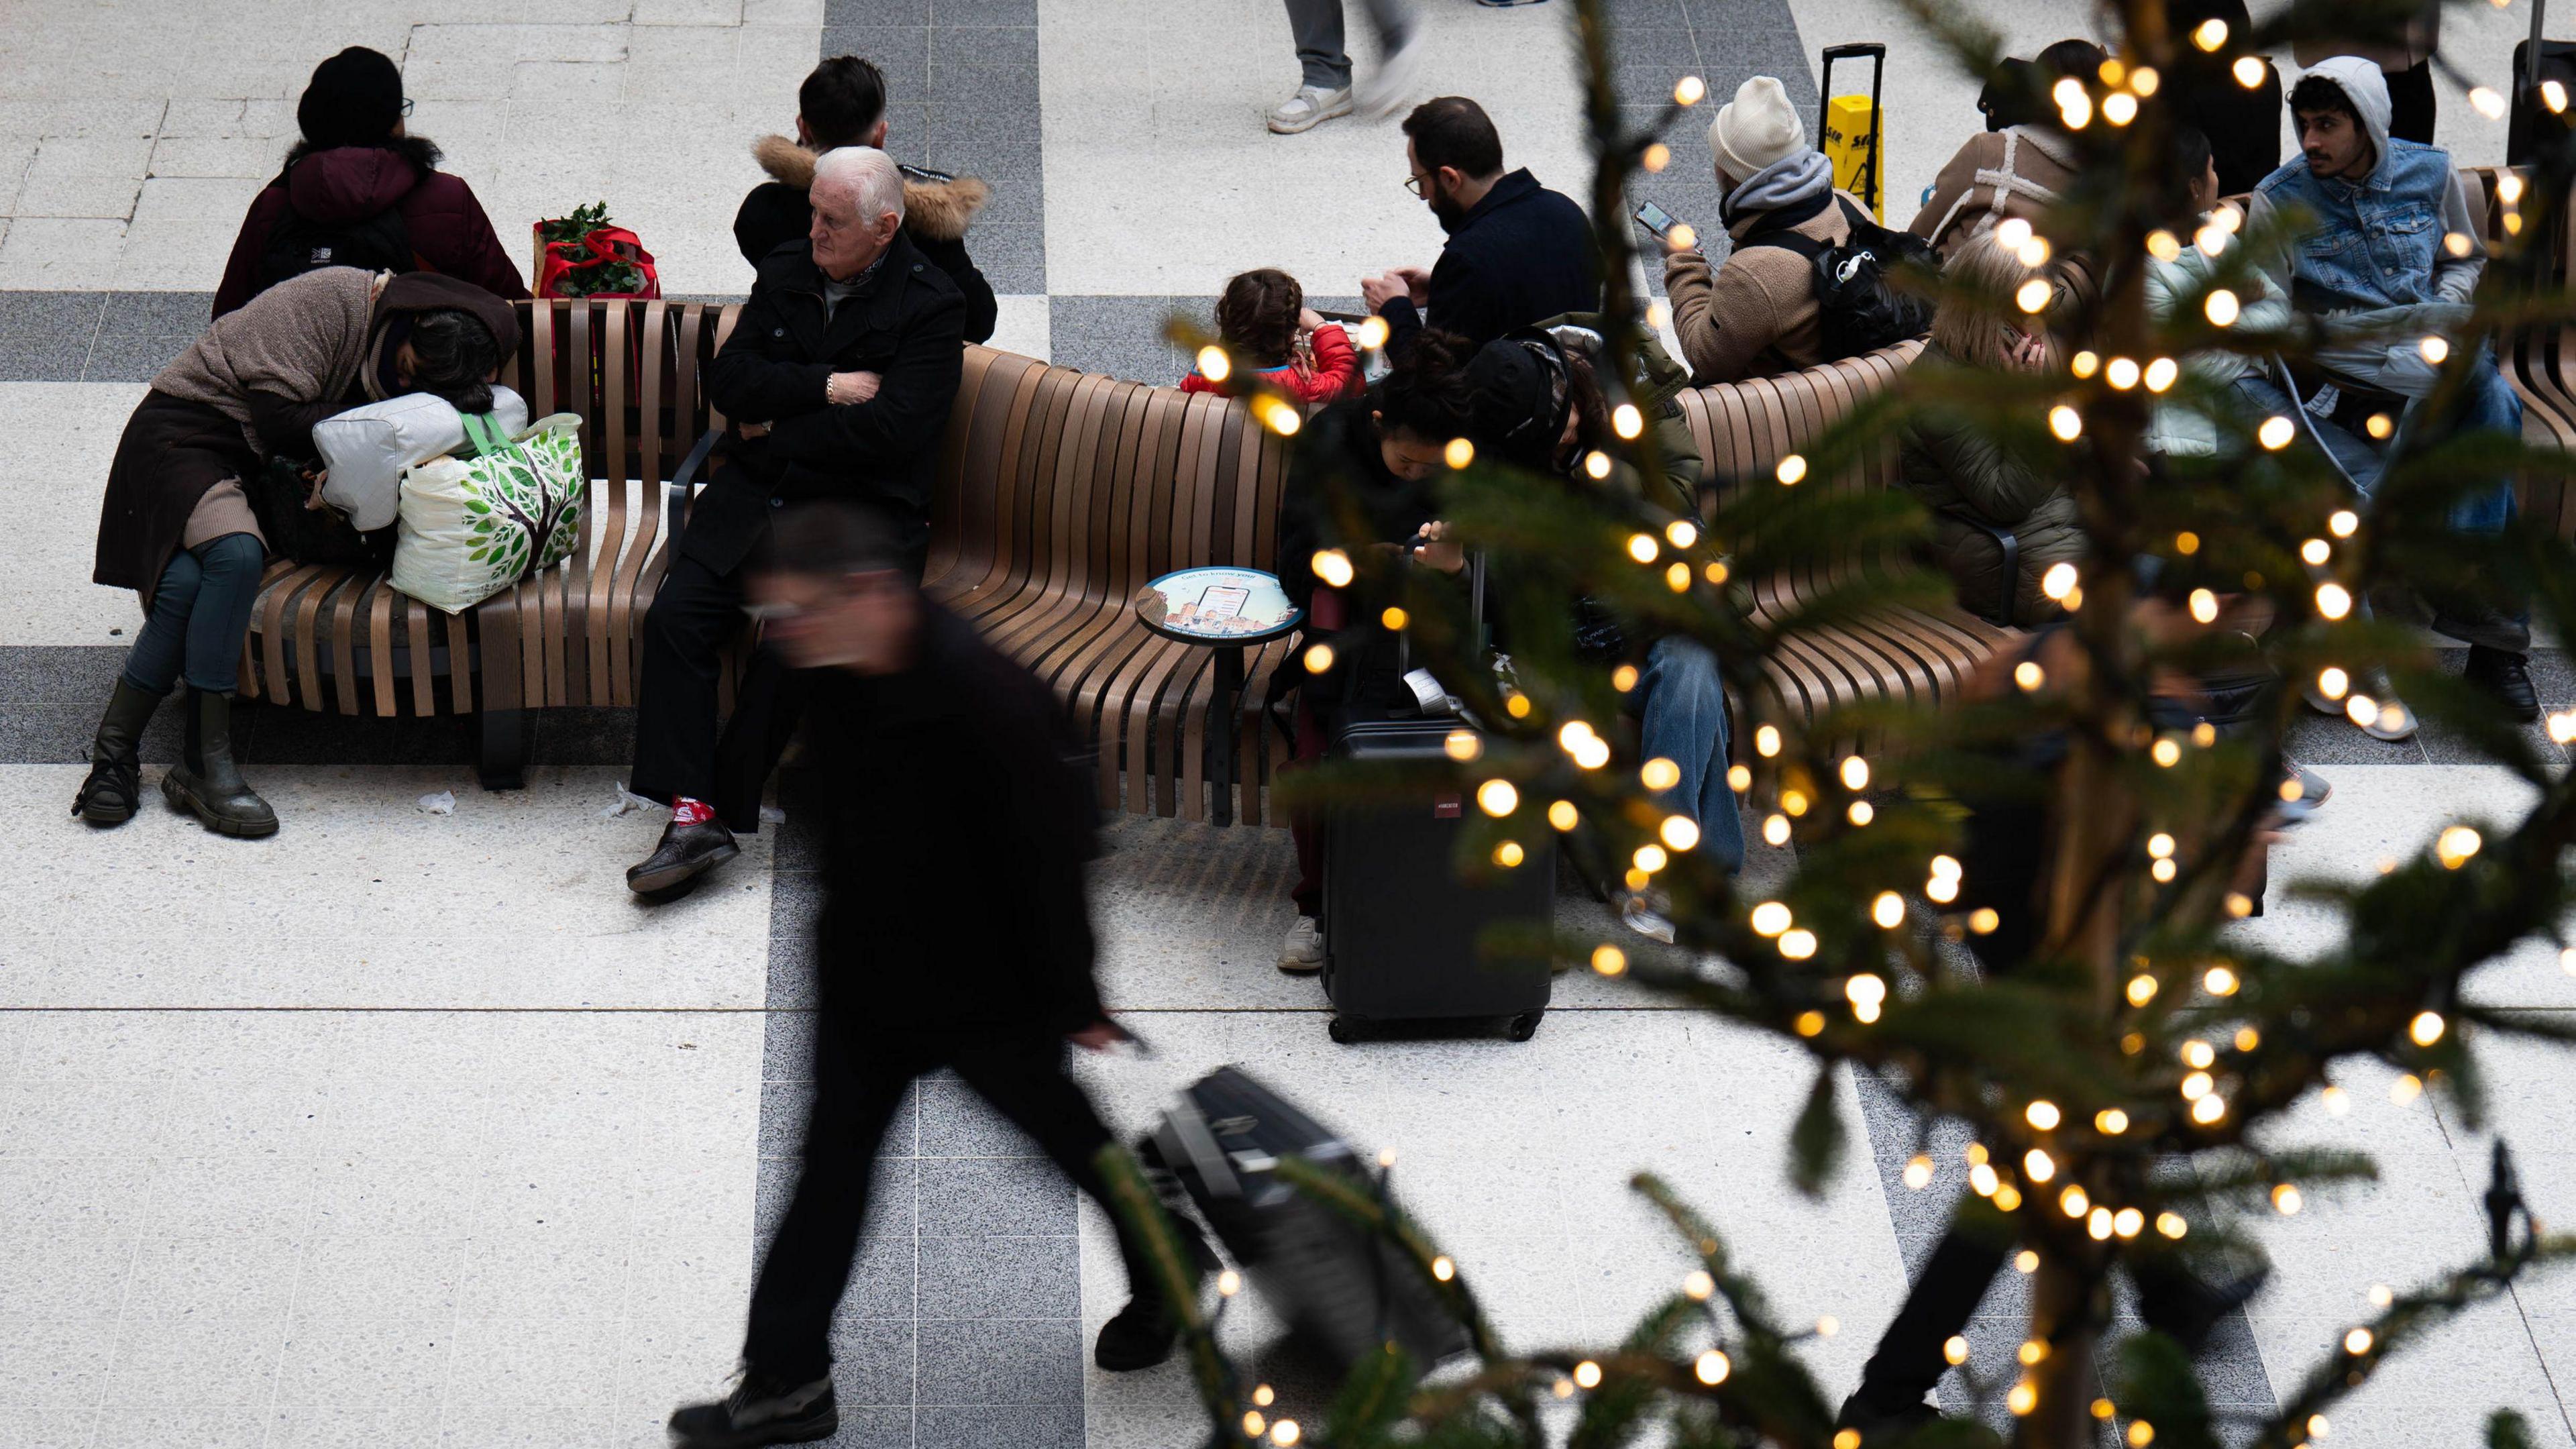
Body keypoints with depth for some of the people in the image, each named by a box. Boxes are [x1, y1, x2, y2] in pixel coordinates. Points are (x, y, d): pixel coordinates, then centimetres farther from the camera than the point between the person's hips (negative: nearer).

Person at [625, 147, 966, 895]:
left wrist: (775, 426, -6)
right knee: (674, 617, -20)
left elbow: (890, 427, -15)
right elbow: (728, 379, 3)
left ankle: (722, 809, -16)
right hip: (756, 496, 5)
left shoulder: (930, 306, -3)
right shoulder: (785, 274, 13)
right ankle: (690, 812, -24)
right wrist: (826, 387, -10)